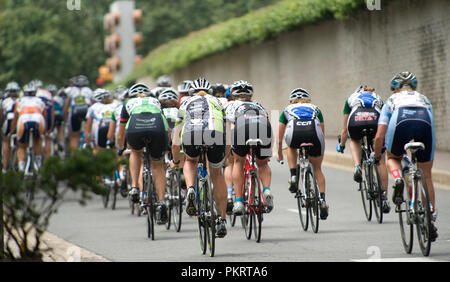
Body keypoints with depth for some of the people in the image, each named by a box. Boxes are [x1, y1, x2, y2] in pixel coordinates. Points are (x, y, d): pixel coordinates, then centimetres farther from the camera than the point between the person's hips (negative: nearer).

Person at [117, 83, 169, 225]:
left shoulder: (128, 104, 35)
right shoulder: (156, 102, 38)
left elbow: (120, 135, 43)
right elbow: (166, 127, 49)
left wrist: (121, 149, 63)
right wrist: (165, 146, 66)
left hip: (135, 131, -1)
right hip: (157, 130, 1)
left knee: (136, 153, 34)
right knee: (157, 165, 22)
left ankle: (135, 188, 19)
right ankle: (161, 202, 8)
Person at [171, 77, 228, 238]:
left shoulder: (186, 104, 36)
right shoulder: (216, 102, 37)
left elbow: (175, 144, 36)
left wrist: (175, 161, 55)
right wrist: (224, 157, 59)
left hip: (191, 134, 0)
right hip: (215, 134, 0)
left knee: (191, 161, 34)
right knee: (216, 174, 25)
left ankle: (190, 190, 4)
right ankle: (222, 220, 22)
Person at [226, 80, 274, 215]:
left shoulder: (233, 106, 33)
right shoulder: (259, 106, 41)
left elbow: (232, 128, 18)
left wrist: (232, 150, 20)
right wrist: (267, 153, 47)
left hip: (242, 127, -2)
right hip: (263, 128, 2)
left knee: (238, 162, 22)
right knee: (263, 164, 25)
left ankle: (238, 201, 11)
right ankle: (267, 190, -3)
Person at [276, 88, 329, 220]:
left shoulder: (287, 110, 35)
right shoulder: (315, 109, 37)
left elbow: (280, 138, 39)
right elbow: (322, 132, 42)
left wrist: (279, 154, 54)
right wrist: (319, 150, 57)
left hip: (295, 132, -1)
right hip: (314, 132, 1)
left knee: (291, 147, 36)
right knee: (317, 168, 20)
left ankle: (293, 177, 20)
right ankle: (323, 200, 8)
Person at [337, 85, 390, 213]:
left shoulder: (351, 99, 37)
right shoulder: (377, 98, 40)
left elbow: (345, 129, 40)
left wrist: (341, 145, 55)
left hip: (356, 120, 0)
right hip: (375, 120, 0)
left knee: (355, 141, 36)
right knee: (381, 160, 14)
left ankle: (357, 167, 8)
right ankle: (384, 199, 13)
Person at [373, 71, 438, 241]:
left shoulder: (392, 100, 34)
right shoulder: (424, 99, 40)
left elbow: (379, 137, 28)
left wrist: (376, 157, 44)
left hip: (401, 124, -1)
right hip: (425, 124, 1)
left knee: (393, 158, 31)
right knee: (426, 177, 14)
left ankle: (397, 179, -1)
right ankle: (431, 219, 7)